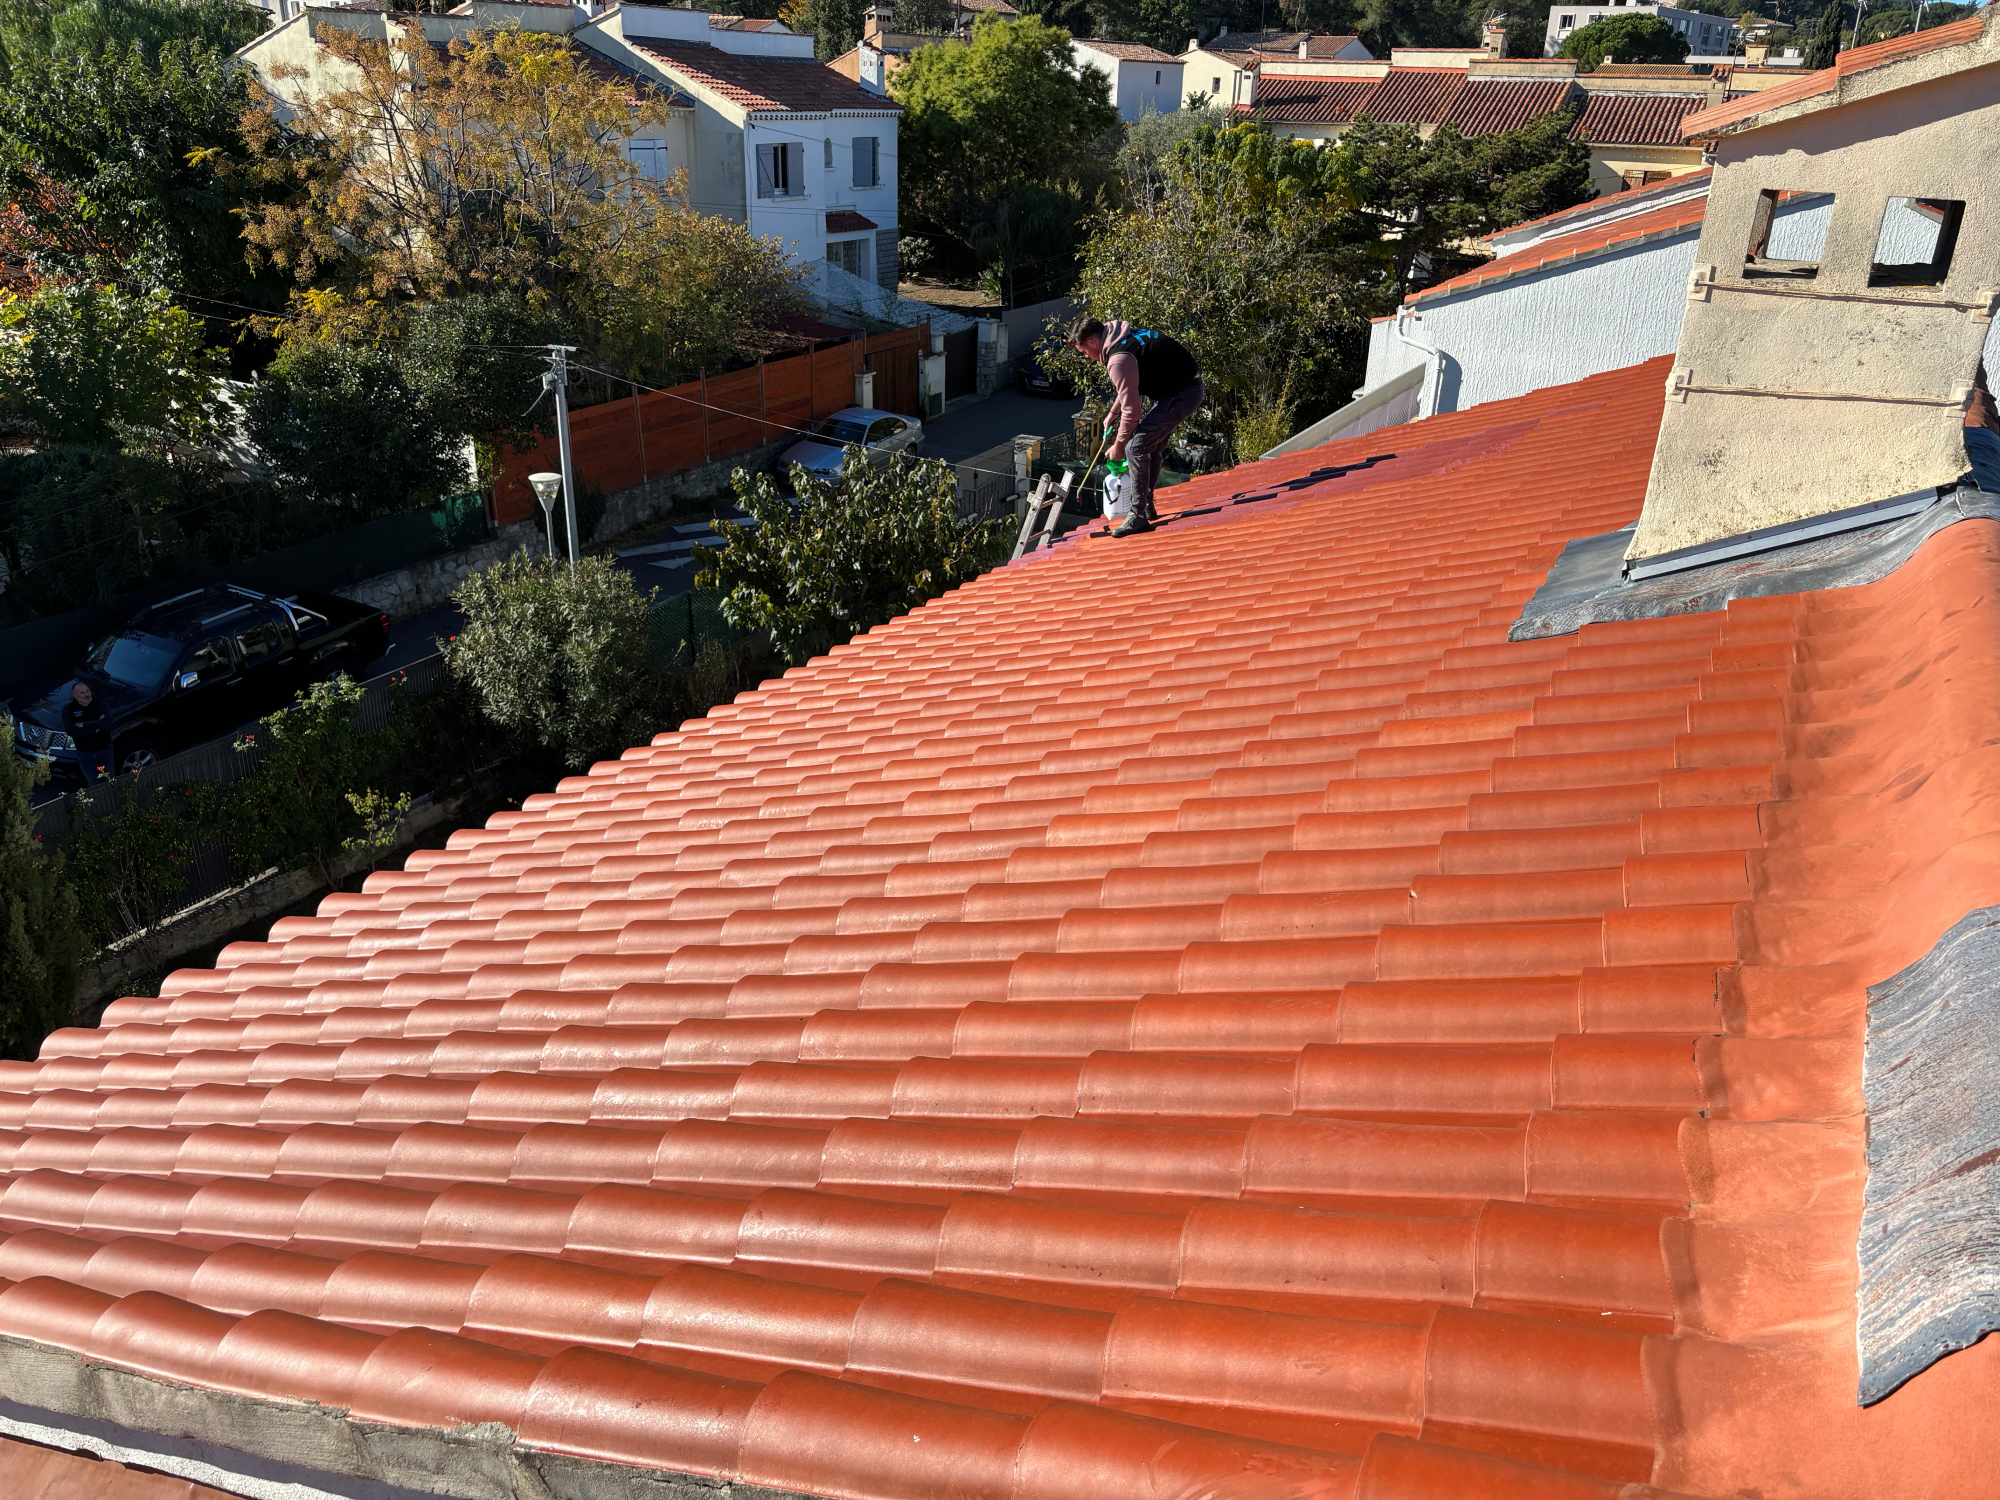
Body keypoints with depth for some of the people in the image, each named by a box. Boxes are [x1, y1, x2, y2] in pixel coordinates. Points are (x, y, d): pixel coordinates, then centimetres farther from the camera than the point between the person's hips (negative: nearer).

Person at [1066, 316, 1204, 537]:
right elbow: (1128, 389, 27)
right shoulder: (1121, 336, 11)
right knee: (1151, 448, 20)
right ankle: (1147, 505, 32)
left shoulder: (1119, 359, -22)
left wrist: (1119, 445, -6)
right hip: (1189, 386, 10)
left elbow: (1131, 409, -18)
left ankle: (1138, 517, -6)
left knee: (1136, 448, -11)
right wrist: (1111, 415, 26)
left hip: (1182, 394, -10)